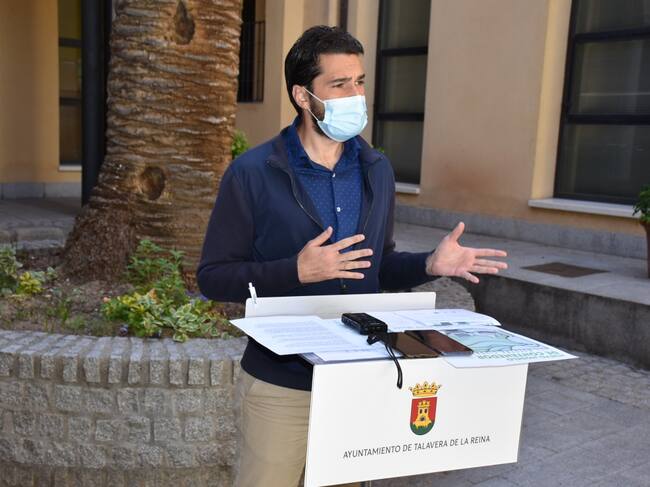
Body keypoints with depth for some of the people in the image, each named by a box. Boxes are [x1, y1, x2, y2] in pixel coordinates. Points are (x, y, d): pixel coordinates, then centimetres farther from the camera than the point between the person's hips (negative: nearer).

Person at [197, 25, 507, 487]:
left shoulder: (377, 170, 5)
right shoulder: (253, 173, -11)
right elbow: (213, 276, -10)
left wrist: (429, 264, -6)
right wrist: (296, 271, -24)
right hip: (283, 383, -4)